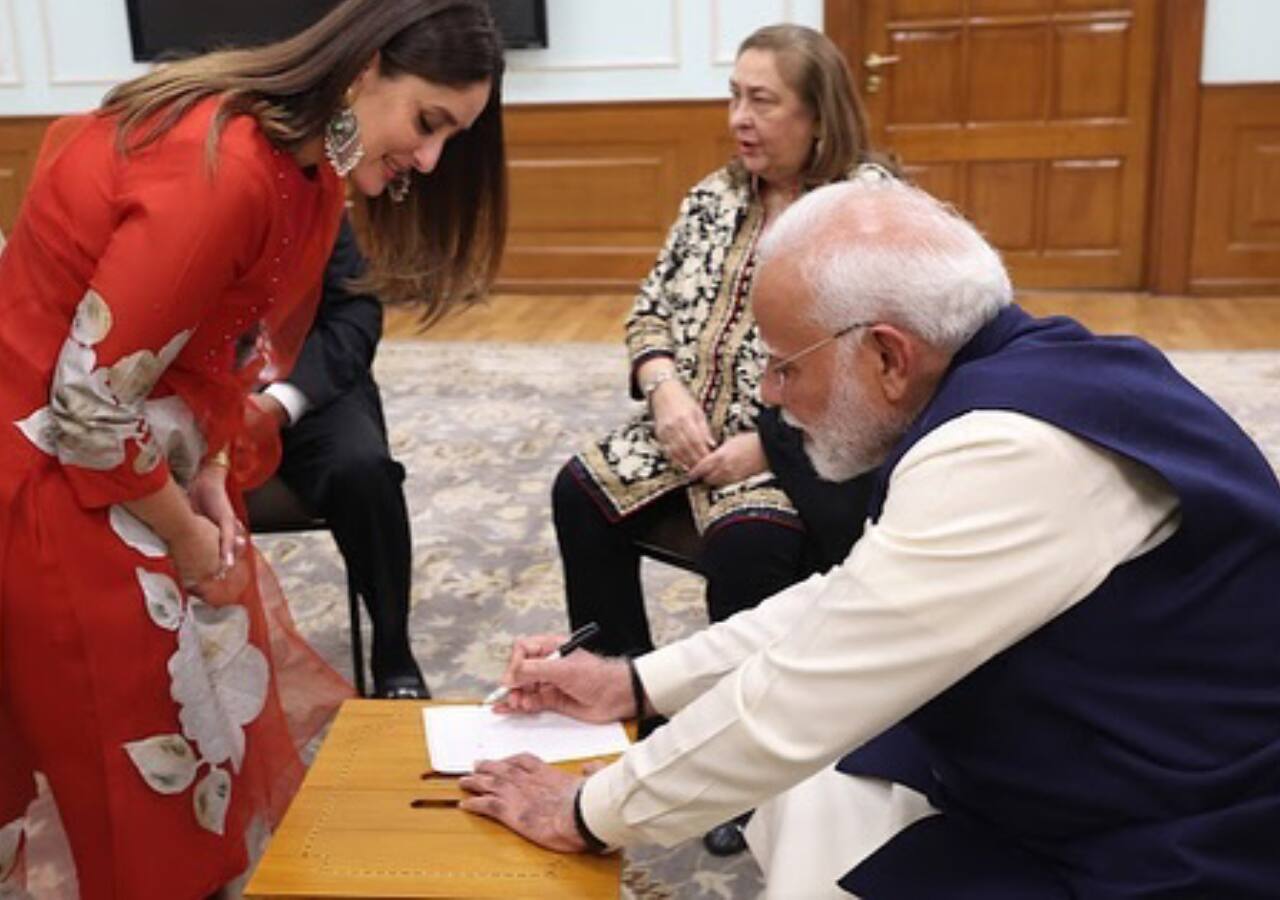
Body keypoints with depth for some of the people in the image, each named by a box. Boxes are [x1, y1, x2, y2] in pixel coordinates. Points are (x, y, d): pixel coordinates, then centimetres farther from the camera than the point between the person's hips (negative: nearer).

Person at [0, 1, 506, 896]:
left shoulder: (305, 159, -1)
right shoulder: (220, 169, -31)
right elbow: (89, 399, -26)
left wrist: (211, 479, -2)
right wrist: (186, 538, -13)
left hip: (128, 452, 9)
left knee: (227, 681, 17)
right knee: (154, 754, 6)